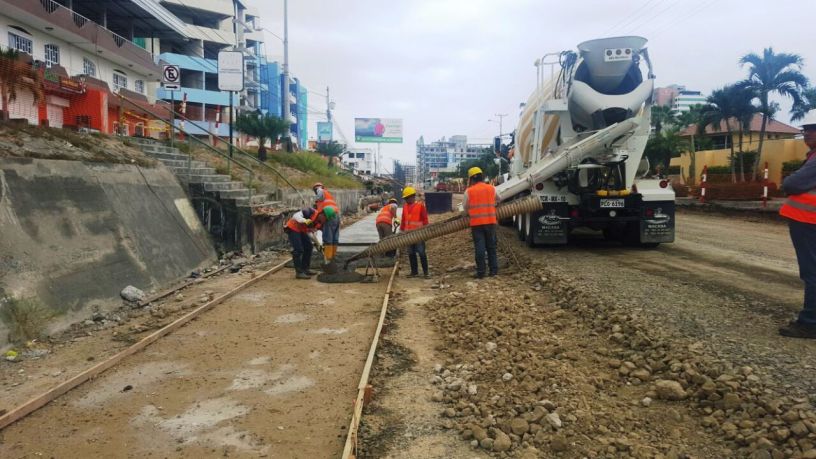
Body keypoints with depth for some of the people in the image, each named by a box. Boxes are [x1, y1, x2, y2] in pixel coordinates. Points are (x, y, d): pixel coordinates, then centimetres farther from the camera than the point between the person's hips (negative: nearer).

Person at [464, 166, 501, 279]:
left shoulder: (469, 191, -3)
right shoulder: (491, 188, 5)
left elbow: (465, 207, 6)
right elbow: (498, 200, 23)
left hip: (476, 223, -2)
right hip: (490, 222, 2)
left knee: (479, 248, 1)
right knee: (491, 246, 12)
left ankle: (480, 272, 2)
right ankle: (493, 270, 13)